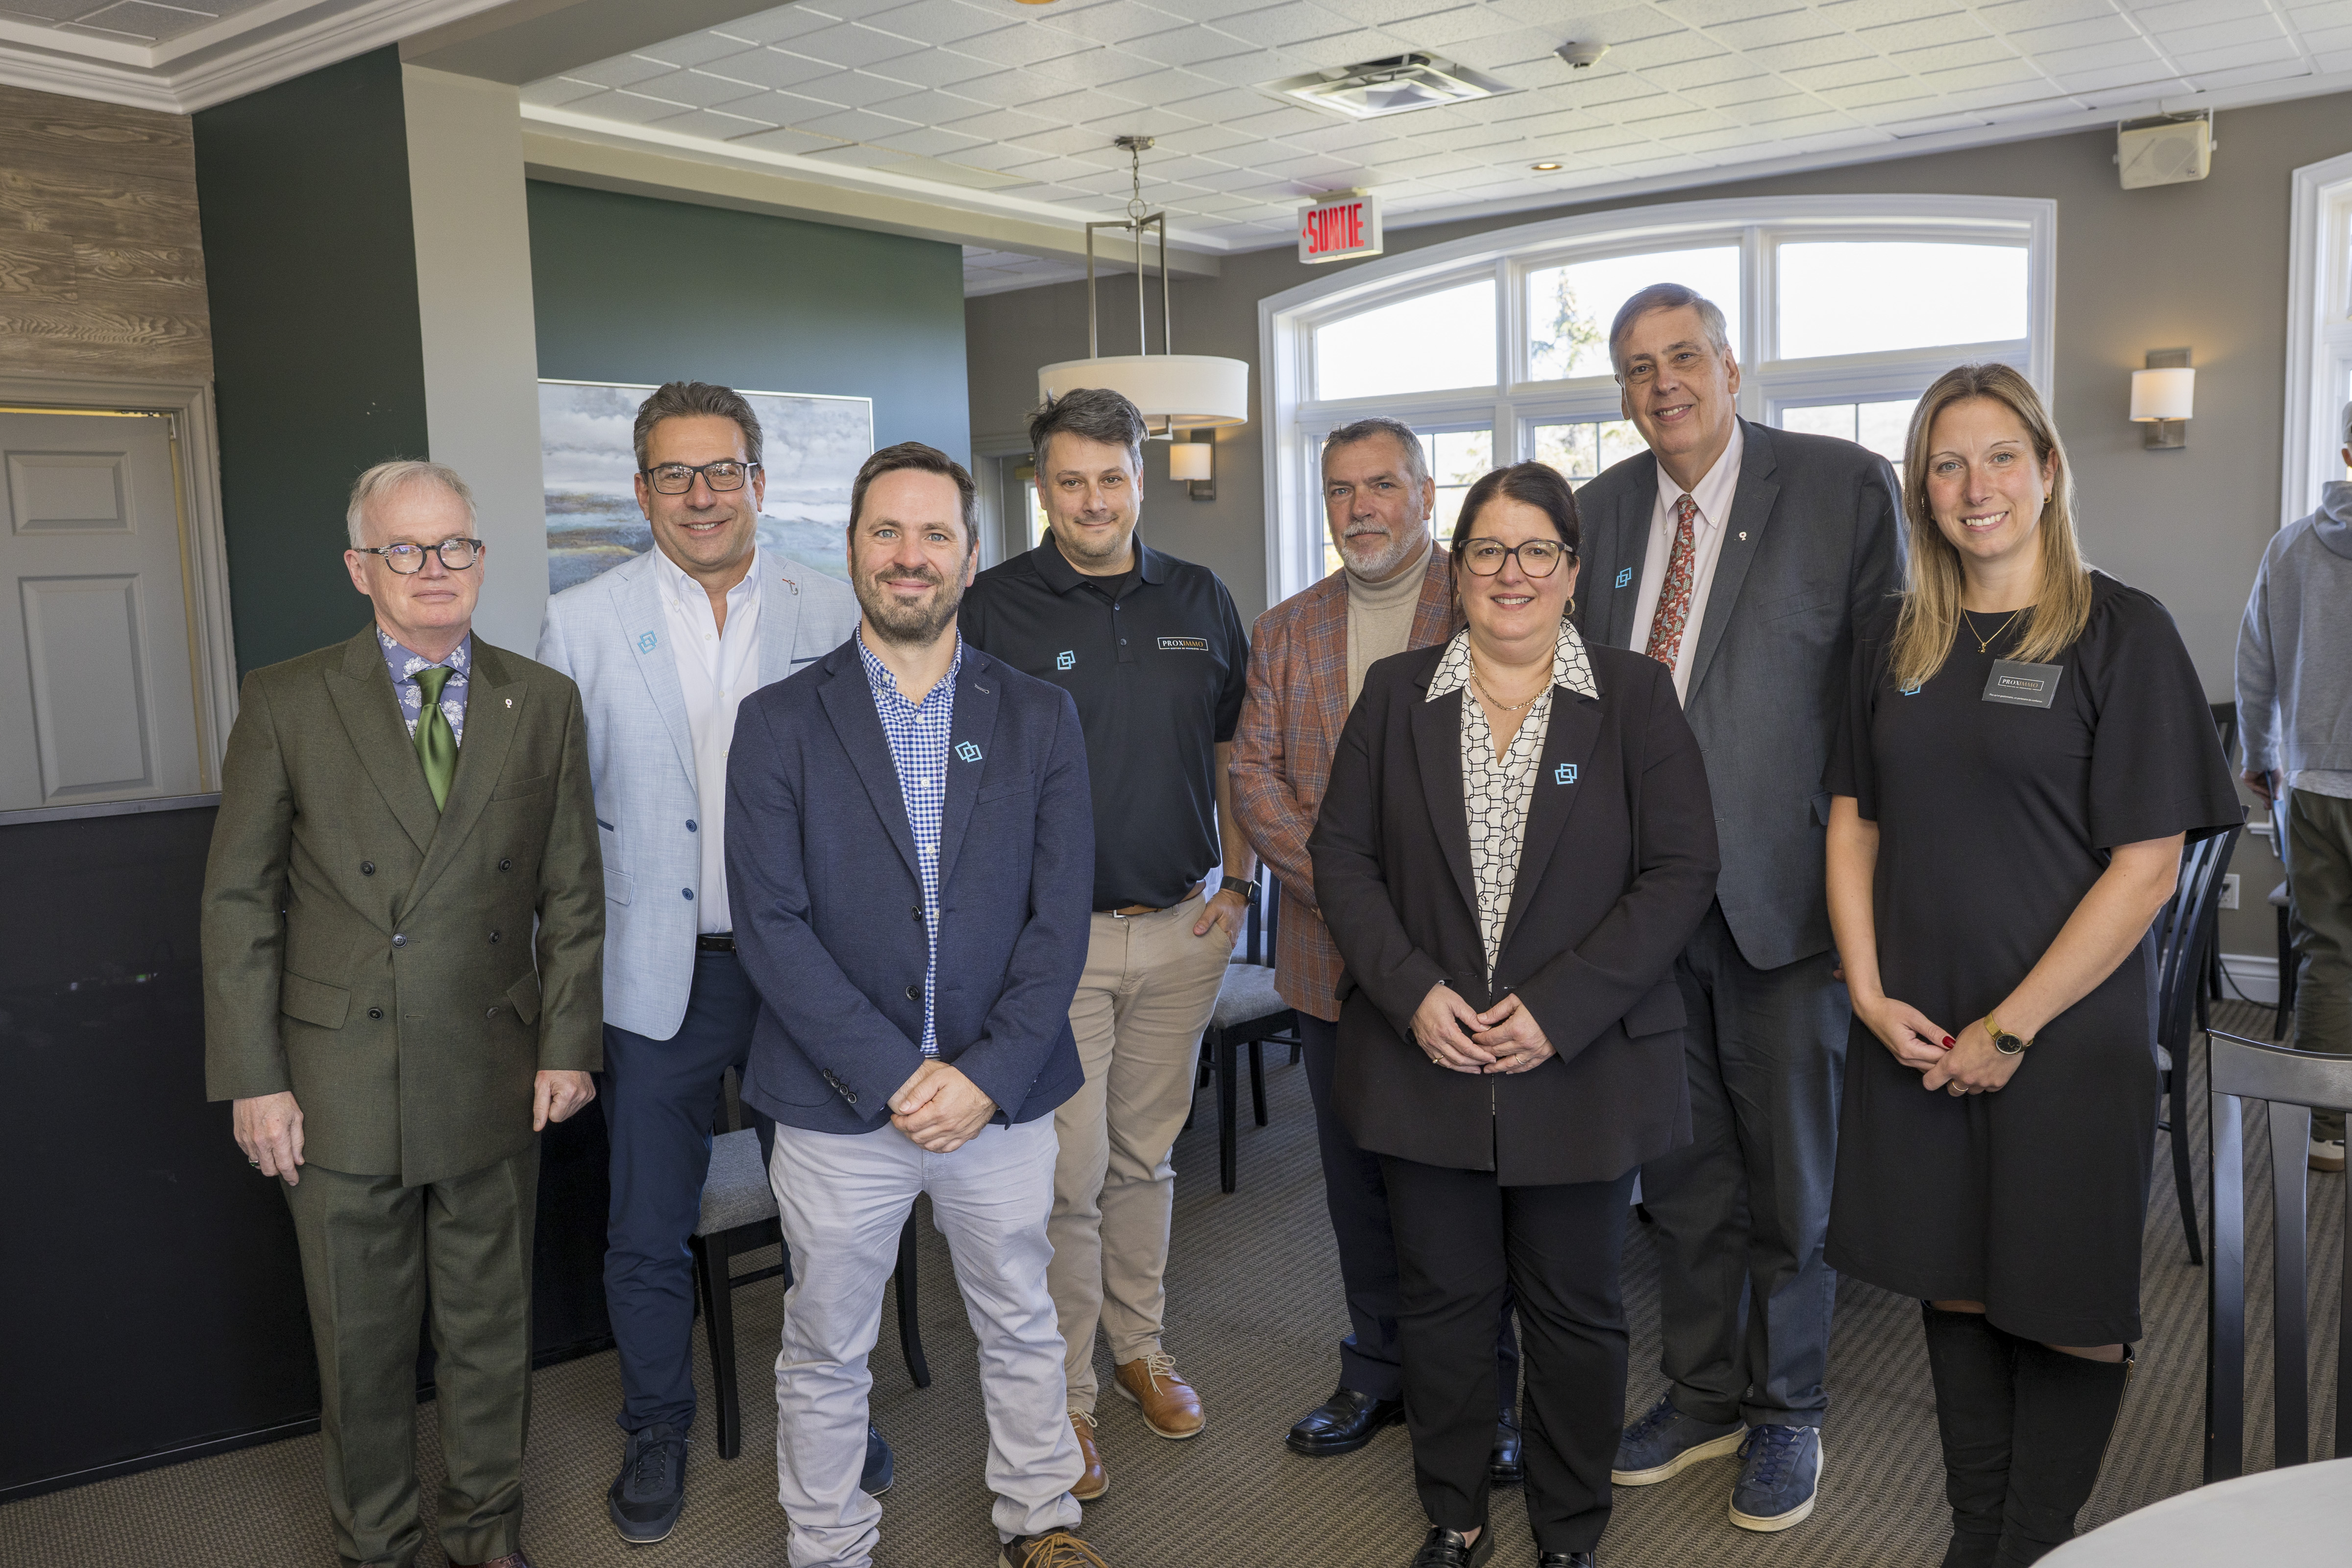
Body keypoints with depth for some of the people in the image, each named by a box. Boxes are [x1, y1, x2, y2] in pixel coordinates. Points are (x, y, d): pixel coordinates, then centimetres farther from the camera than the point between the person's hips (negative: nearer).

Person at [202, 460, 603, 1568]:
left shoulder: (544, 704, 2)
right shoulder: (284, 704, -3)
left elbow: (572, 894, 5)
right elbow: (239, 901, -2)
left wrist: (567, 1045, 1)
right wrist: (252, 1078, -6)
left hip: (494, 1081, 2)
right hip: (341, 1086, -1)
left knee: (491, 1325, 15)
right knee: (360, 1341, 13)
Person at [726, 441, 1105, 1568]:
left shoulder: (1038, 721, 2)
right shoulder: (779, 723, -3)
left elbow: (1059, 915, -3)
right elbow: (771, 925, -10)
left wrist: (990, 1075, -13)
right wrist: (895, 1076, -15)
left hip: (1000, 1095, 2)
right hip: (837, 1102, -1)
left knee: (1021, 1328, 18)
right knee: (826, 1352, 14)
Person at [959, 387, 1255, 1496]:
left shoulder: (1199, 602, 7)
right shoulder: (993, 607, -5)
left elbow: (1234, 753, 15)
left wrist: (1237, 881, 7)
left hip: (1182, 928, 4)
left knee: (1146, 1155, 16)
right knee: (1068, 1173, 0)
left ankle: (1140, 1347, 33)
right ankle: (1064, 1390, 17)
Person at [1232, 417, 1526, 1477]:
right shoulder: (1284, 633, 12)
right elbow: (1254, 779, 3)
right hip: (1332, 957, 4)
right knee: (1358, 1179, 14)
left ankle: (1485, 1393, 23)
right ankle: (1378, 1372, 31)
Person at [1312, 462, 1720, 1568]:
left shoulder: (1635, 697, 0)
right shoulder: (1395, 695, 6)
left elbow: (1680, 873, -6)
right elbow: (1342, 854, 3)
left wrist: (1558, 1008, -15)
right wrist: (1413, 992, -11)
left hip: (1583, 1066, -1)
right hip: (1425, 1059, 2)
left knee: (1575, 1309, 11)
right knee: (1443, 1300, 12)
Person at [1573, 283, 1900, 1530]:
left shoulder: (1844, 487, -6)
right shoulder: (1602, 509, 7)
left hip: (1781, 889, -4)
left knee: (1791, 1171, 11)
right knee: (1680, 1166, 16)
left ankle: (1786, 1413, 31)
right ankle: (1701, 1393, 35)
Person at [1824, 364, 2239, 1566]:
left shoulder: (2122, 633, -7)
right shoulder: (1895, 646, 7)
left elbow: (2148, 865, -12)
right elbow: (1854, 824, 9)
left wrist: (2012, 1028, -14)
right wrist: (1871, 994, -4)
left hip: (2069, 1032, -4)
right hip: (1917, 1034, 4)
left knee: (2067, 1307, 6)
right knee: (1956, 1286, 14)